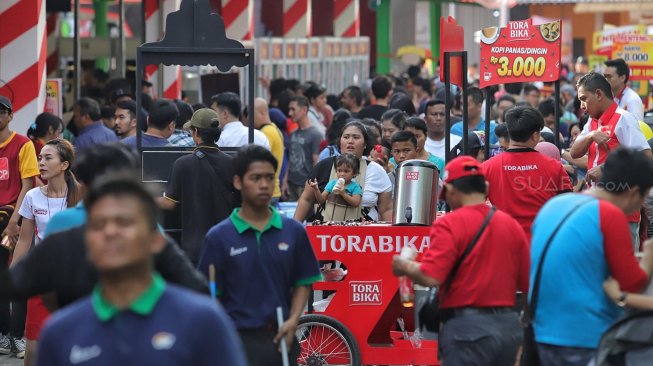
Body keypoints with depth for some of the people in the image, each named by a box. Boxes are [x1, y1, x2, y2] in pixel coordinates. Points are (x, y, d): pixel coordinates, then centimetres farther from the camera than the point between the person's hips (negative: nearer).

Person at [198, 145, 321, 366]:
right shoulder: (219, 237, -3)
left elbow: (303, 283, 10)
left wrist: (293, 320, -6)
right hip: (239, 340, -3)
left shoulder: (293, 232, 4)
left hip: (281, 340, 3)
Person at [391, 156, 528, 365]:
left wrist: (403, 266, 0)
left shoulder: (449, 224, -9)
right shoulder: (511, 224, 6)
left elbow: (430, 277, -17)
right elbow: (527, 283, 6)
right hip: (508, 325, 6)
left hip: (467, 327, -6)